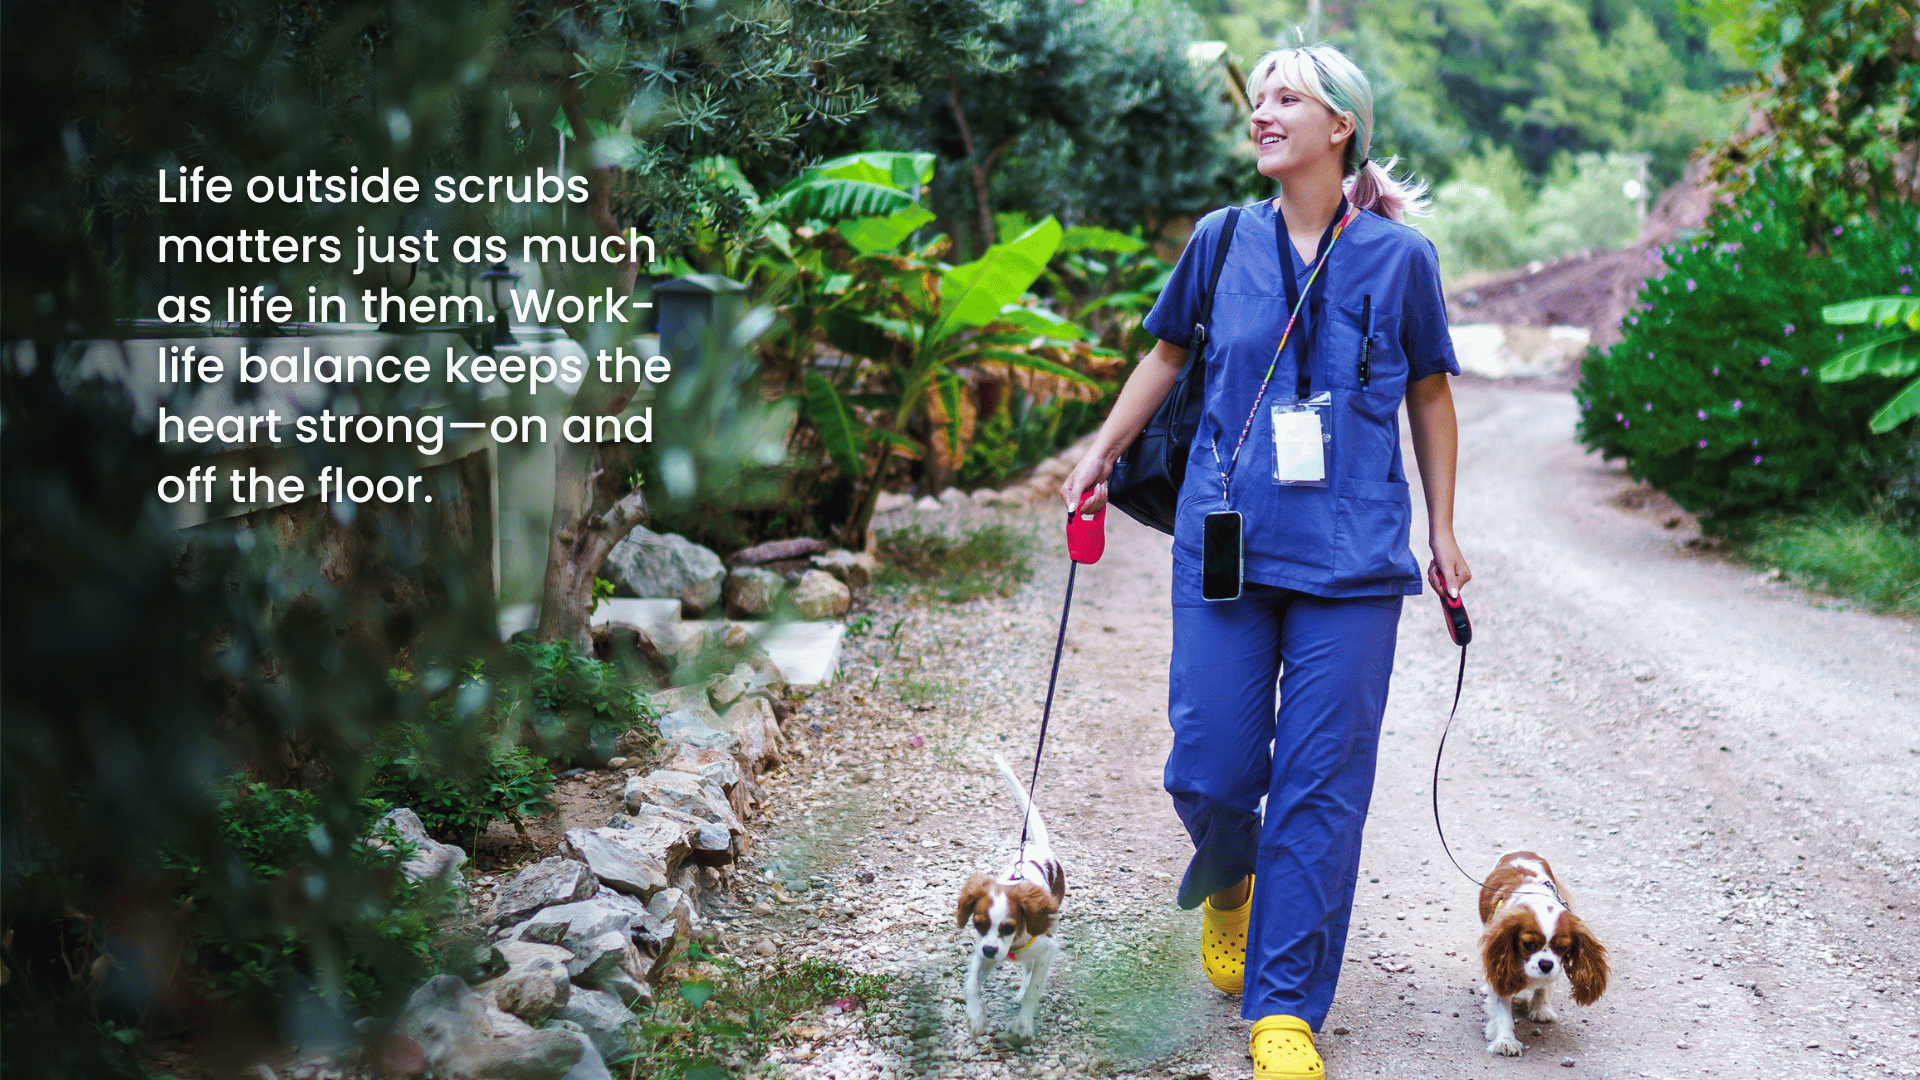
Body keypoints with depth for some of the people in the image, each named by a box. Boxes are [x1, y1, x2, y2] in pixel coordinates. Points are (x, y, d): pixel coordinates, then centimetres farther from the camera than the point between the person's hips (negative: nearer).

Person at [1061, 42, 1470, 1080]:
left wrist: (1443, 531, 11)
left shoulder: (1398, 255, 1)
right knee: (1209, 769, 0)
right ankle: (1228, 879, 36)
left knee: (1322, 781, -1)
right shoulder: (1223, 240, 4)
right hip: (1225, 540, 1)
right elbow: (1169, 352, 20)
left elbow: (1429, 393, 11)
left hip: (1351, 557, -1)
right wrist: (1102, 453, 20)